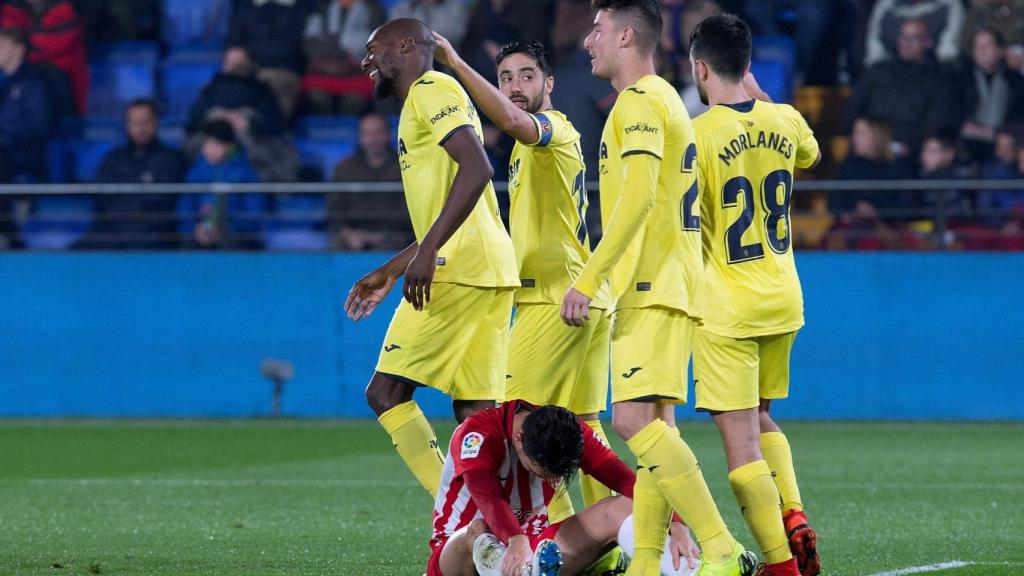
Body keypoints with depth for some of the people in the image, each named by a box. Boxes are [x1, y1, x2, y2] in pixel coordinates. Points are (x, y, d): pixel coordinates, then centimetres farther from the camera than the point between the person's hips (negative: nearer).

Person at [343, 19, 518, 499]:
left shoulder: (432, 90, -4)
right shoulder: (422, 102, 27)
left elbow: (476, 168, -20)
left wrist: (427, 251, -24)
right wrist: (388, 273, 32)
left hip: (458, 269, -10)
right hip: (490, 271, 10)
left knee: (386, 392, -8)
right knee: (474, 410, 6)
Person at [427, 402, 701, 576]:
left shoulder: (571, 433, -8)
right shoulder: (478, 433, -22)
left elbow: (628, 482, -17)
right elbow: (488, 498, -40)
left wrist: (676, 526, -32)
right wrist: (516, 542, -59)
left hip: (533, 546, 4)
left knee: (619, 509, -18)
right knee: (478, 531, -41)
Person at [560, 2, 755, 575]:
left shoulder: (639, 101, -10)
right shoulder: (664, 99, 22)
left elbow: (638, 198, -22)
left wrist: (589, 278, -25)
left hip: (652, 289, -11)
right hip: (663, 286, 11)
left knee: (634, 419, -18)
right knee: (654, 424, 8)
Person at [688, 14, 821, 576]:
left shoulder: (695, 135, -15)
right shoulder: (785, 120, 1)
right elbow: (811, 155, 26)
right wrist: (758, 97, 28)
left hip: (725, 309, -6)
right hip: (783, 299, 6)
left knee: (740, 440, -2)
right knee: (762, 419, 24)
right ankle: (794, 516, 4)